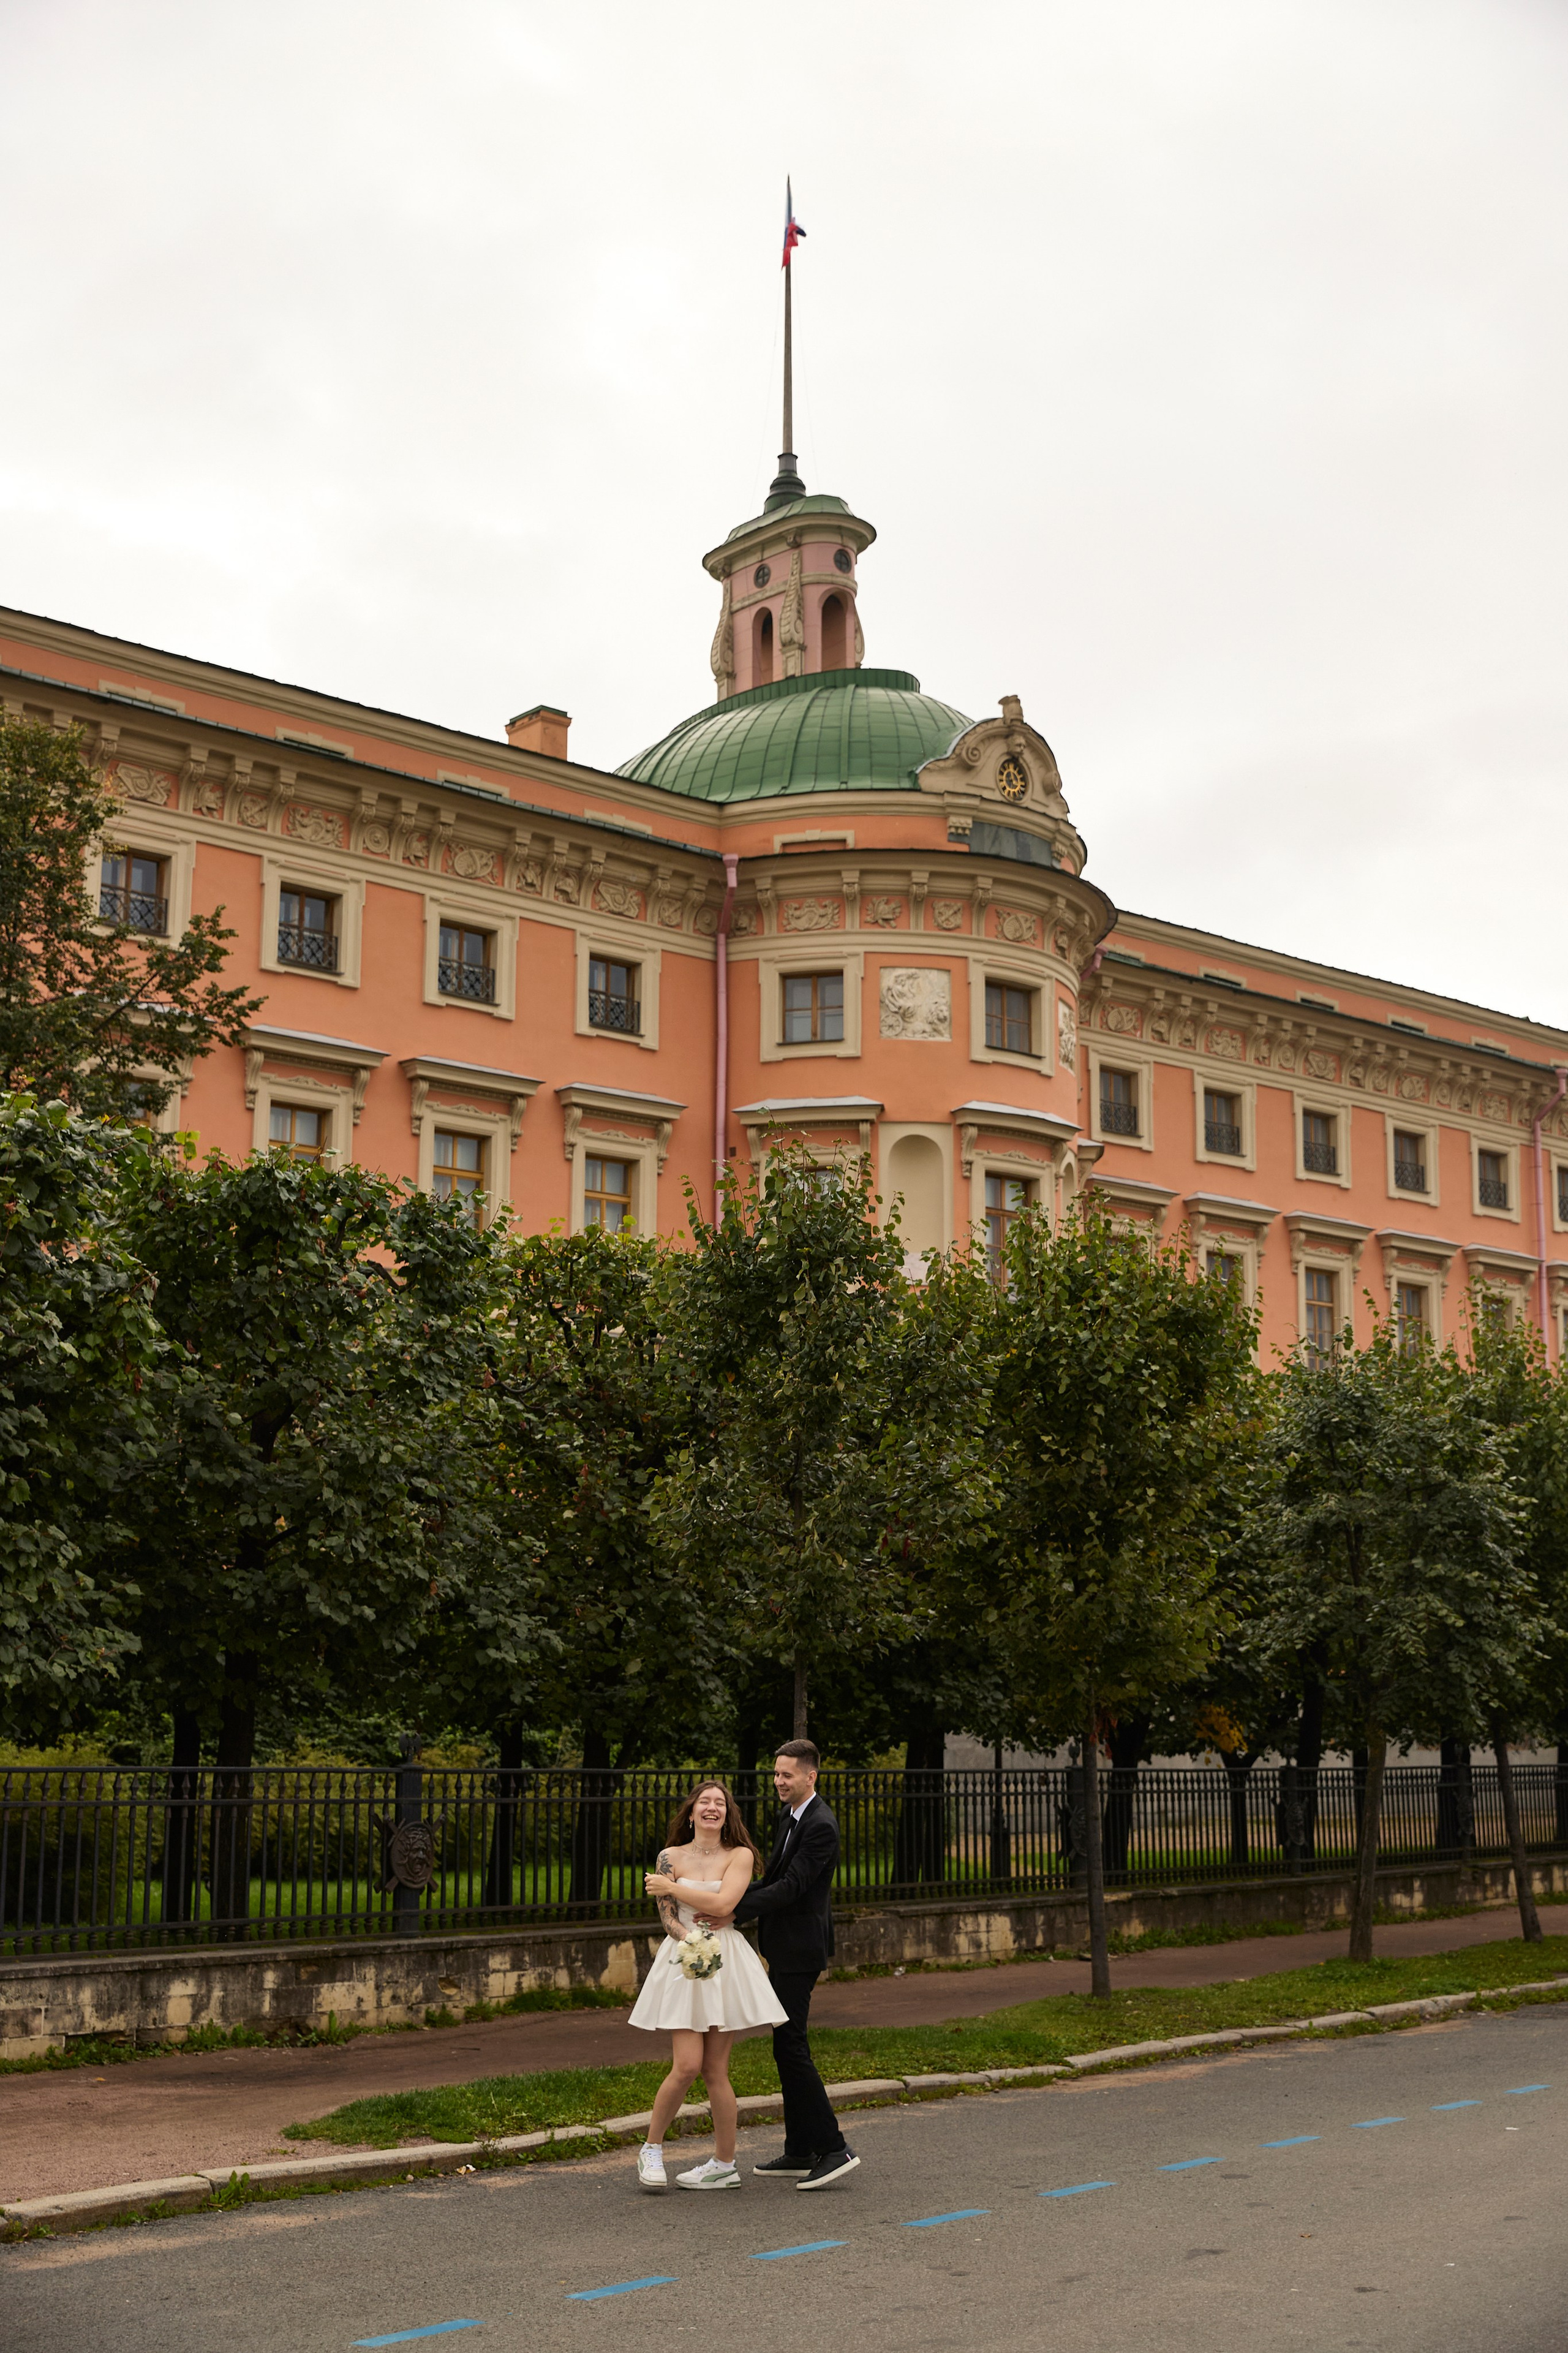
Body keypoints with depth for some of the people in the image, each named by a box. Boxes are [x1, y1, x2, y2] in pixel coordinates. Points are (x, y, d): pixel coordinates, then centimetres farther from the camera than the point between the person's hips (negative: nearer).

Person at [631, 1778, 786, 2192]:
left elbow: (722, 1904, -11)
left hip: (726, 1962, 0)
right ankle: (652, 2149, 10)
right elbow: (668, 1919, 0)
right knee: (687, 2065, -10)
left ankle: (724, 2165, 12)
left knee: (715, 2069, 0)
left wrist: (670, 1887, -4)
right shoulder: (671, 1857, 6)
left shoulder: (740, 1856, 3)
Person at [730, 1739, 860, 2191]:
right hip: (784, 1949, 10)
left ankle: (833, 2148, -7)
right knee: (788, 2048, 13)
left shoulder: (820, 1826, -18)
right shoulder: (791, 1817, 14)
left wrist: (733, 1909, -24)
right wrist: (733, 1901, 1)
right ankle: (800, 2153, 19)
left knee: (791, 2047, -10)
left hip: (798, 1951, -10)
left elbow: (791, 1887, -23)